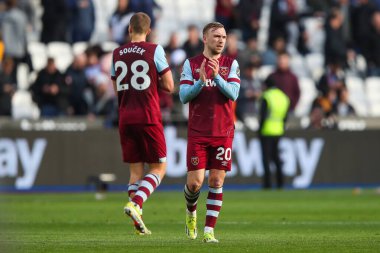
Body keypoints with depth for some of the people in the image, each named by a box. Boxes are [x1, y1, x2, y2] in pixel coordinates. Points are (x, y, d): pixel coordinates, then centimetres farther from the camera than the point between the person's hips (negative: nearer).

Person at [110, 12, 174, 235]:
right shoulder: (155, 50, -5)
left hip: (125, 118, 4)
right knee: (159, 168, 4)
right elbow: (169, 86, -5)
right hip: (149, 118, -4)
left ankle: (138, 219, 3)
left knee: (135, 170, 10)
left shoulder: (117, 54, 9)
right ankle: (135, 204, -18)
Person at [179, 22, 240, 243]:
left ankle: (209, 230, 1)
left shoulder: (231, 64, 5)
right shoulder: (191, 64, 3)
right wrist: (201, 81, -20)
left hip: (223, 133, 1)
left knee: (217, 181, -3)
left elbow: (233, 93, -7)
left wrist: (216, 76, -20)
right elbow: (183, 96, -4)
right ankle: (191, 212, 28)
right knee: (195, 181, -4)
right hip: (197, 133, -1)